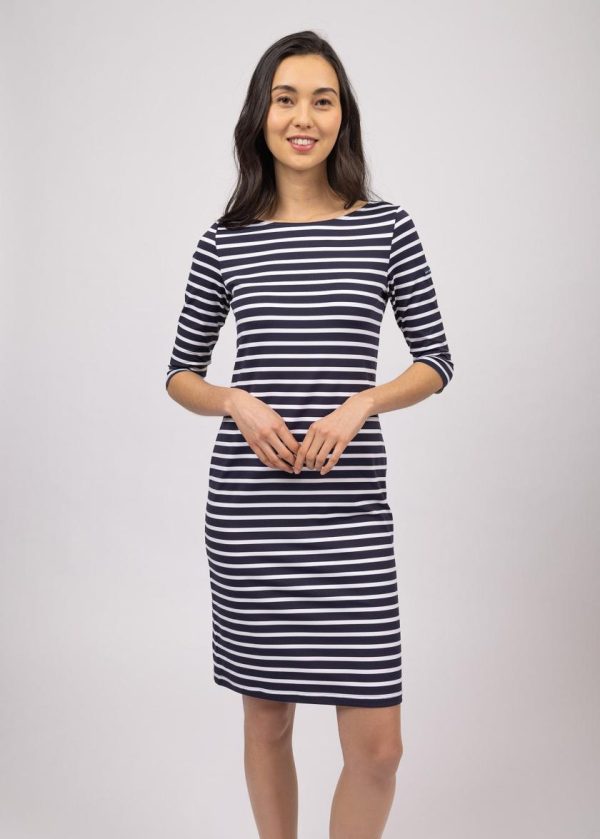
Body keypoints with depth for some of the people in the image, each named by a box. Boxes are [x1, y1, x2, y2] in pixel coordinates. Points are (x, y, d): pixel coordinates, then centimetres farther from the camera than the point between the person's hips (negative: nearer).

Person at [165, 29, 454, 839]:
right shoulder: (225, 241, 3)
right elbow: (181, 374, 11)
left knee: (377, 744, 0)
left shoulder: (387, 227, 1)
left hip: (350, 508, 0)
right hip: (247, 505, 1)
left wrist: (358, 406, -12)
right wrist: (238, 404, -10)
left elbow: (437, 362, 6)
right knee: (266, 717, 14)